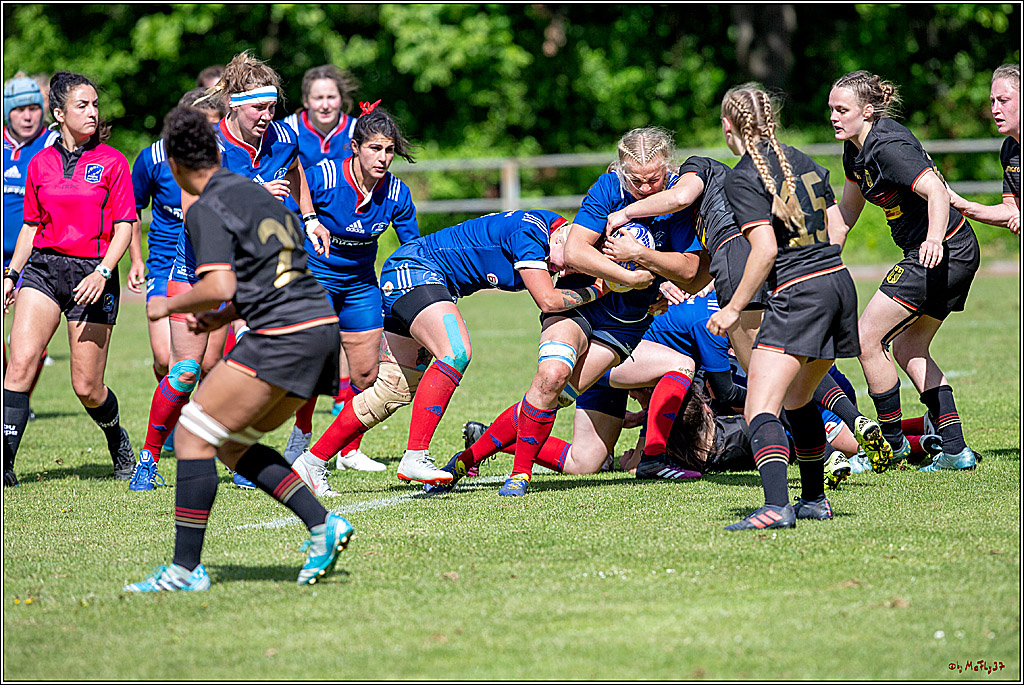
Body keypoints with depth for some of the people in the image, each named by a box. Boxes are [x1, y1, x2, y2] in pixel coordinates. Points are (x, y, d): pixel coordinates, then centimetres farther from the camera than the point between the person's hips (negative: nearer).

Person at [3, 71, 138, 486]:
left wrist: (103, 271, -16)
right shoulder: (40, 164, 9)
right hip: (43, 267, 2)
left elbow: (125, 226, -3)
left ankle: (117, 438, 33)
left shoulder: (111, 162, 0)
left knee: (87, 388, 1)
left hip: (92, 273, -2)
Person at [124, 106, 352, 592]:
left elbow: (219, 287, -18)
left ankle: (186, 569, -4)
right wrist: (222, 316, 25)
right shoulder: (256, 193, 21)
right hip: (321, 322, 9)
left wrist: (169, 306, -1)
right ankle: (322, 525, 7)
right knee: (233, 447, 17)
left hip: (281, 336, -9)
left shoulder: (206, 210, -7)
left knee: (193, 437, -3)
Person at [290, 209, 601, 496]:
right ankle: (415, 457, -32)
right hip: (413, 269, -10)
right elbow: (548, 300, -23)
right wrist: (593, 292, -11)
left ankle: (313, 461, 12)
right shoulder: (530, 232, -22)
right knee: (456, 352, -28)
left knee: (395, 390, 6)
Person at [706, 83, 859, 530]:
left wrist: (733, 309, -8)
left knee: (760, 409, -15)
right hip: (839, 280, 8)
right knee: (798, 399, 25)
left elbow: (765, 249, -15)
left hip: (798, 292, -8)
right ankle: (814, 500, 31)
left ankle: (777, 506, -33)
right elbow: (837, 228, 20)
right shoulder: (802, 161, 15)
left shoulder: (742, 179, -7)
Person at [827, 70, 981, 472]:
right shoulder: (855, 149, 9)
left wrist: (934, 239, -47)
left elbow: (936, 191, -32)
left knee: (868, 338, -5)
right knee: (909, 351, 15)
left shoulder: (888, 147, -21)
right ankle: (955, 450, 13)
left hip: (943, 253, -10)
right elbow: (847, 211, 22)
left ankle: (891, 444, 7)